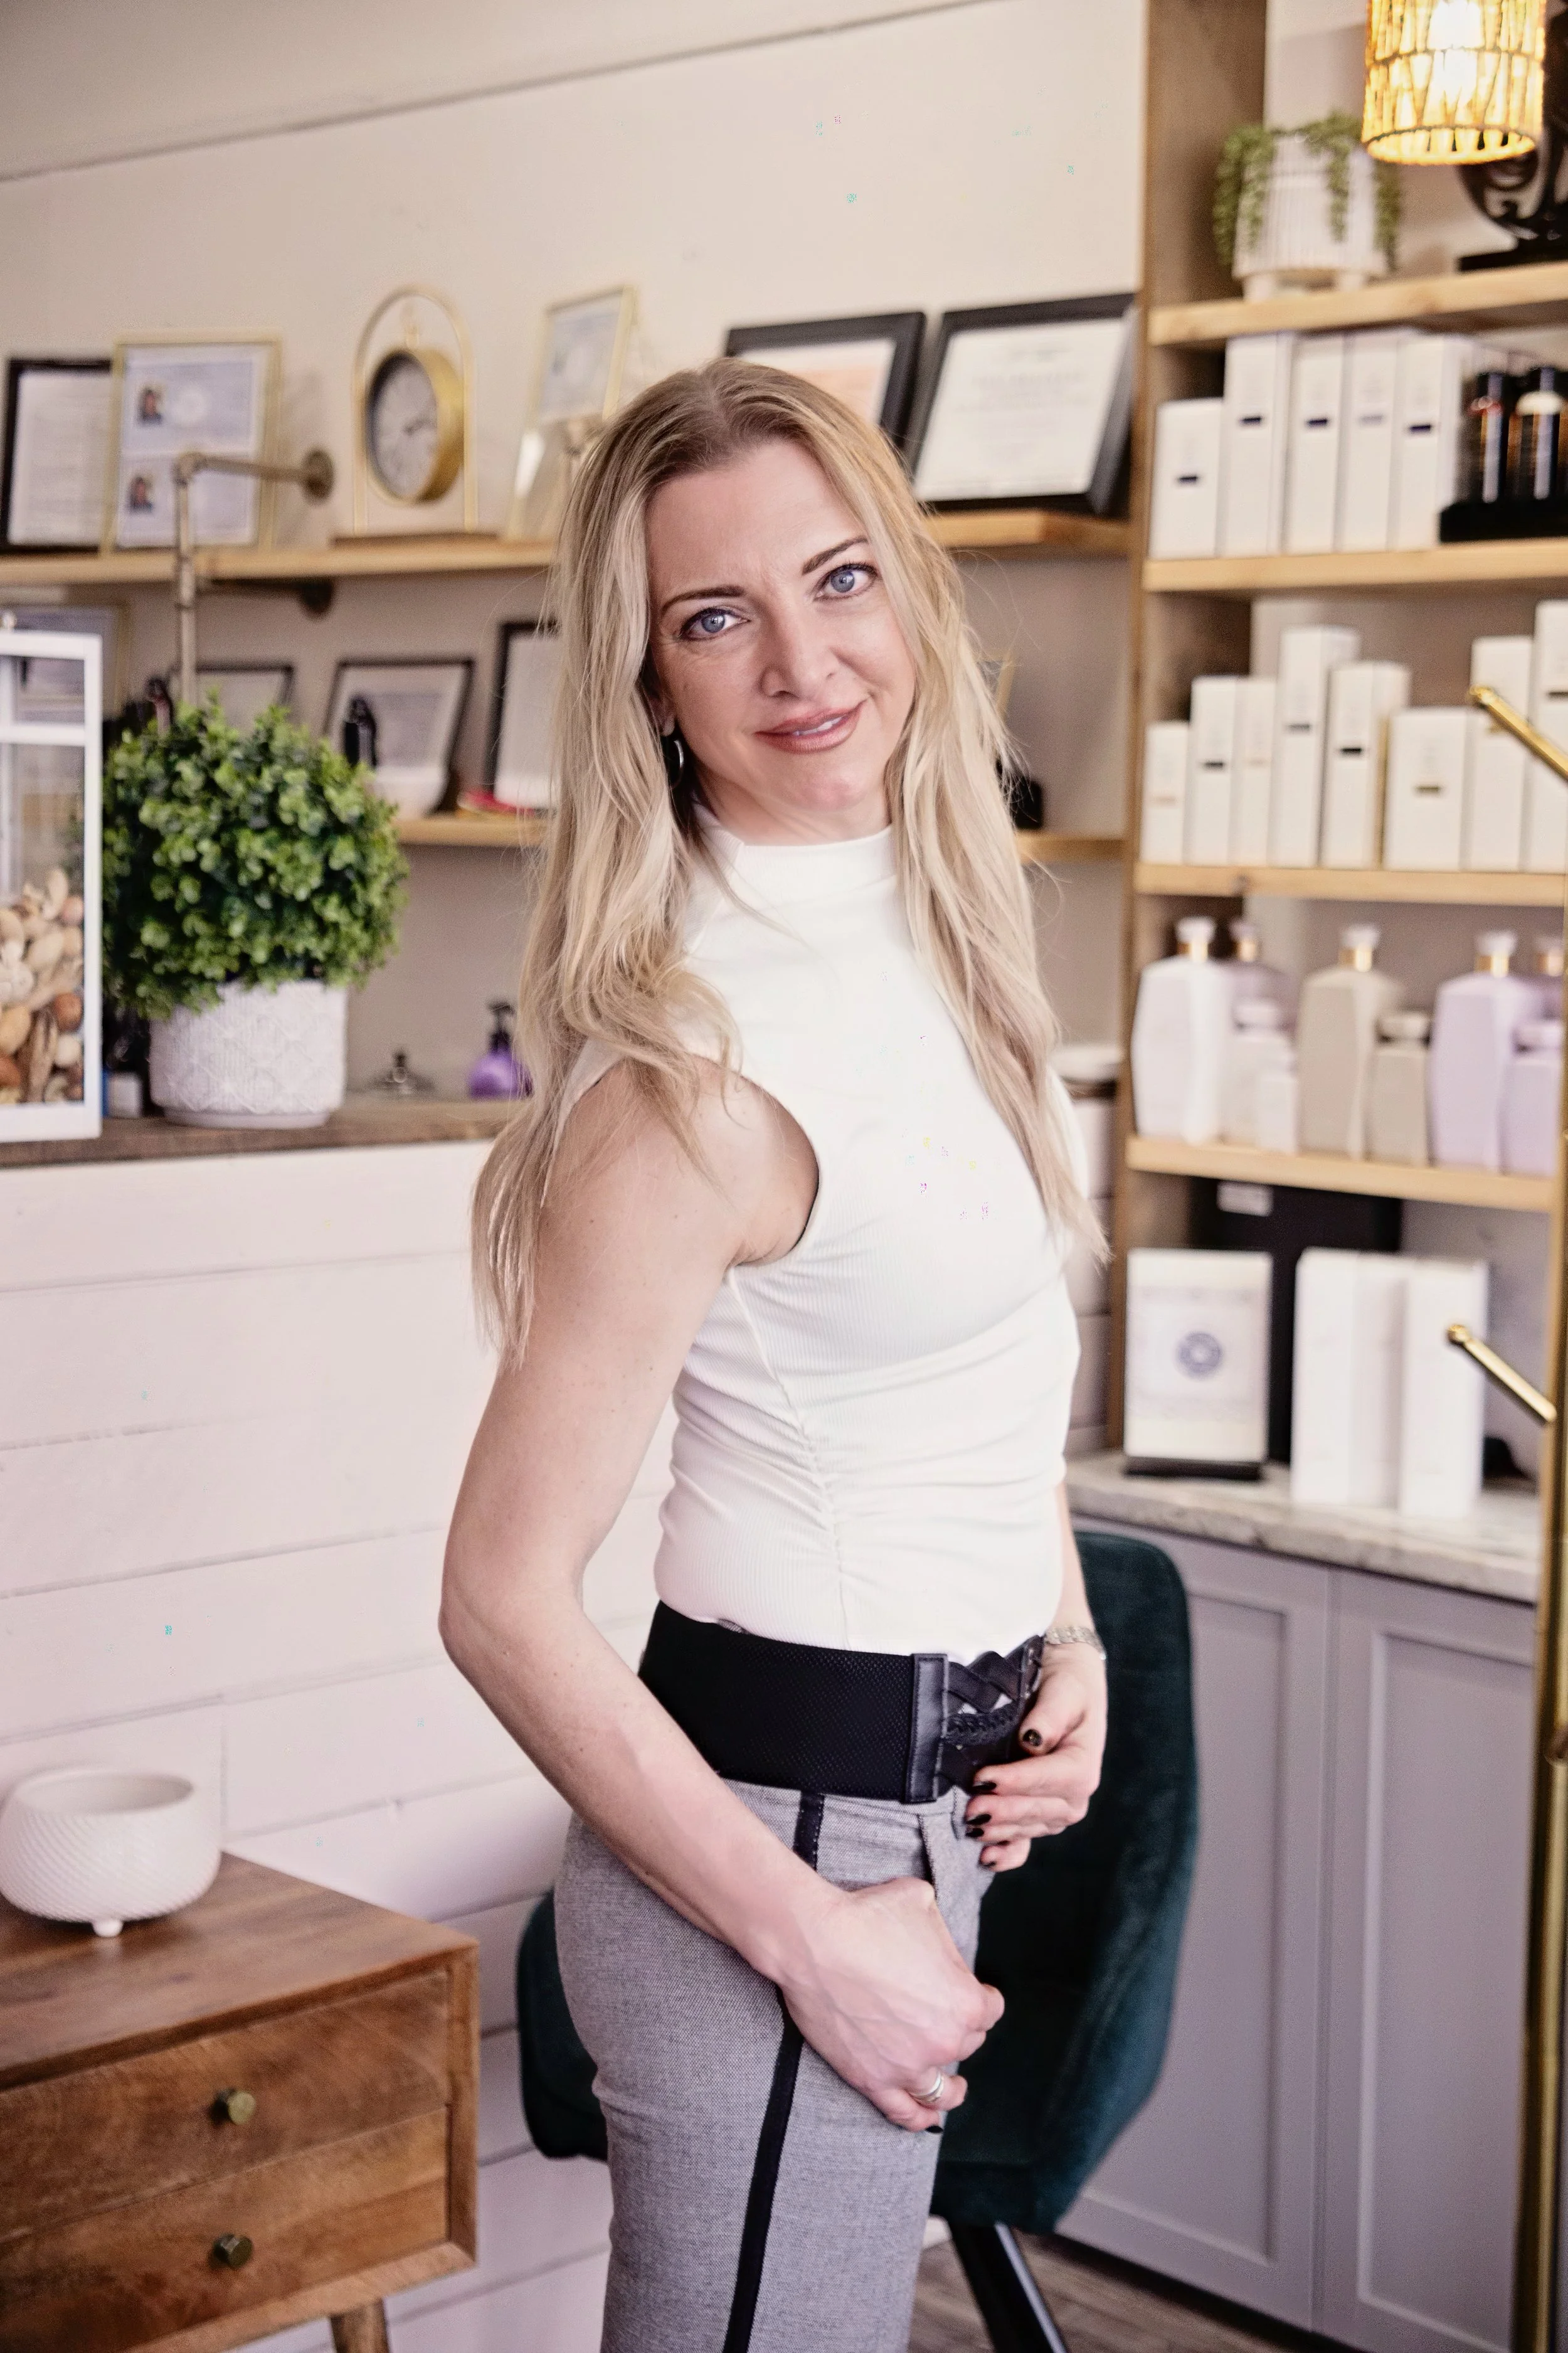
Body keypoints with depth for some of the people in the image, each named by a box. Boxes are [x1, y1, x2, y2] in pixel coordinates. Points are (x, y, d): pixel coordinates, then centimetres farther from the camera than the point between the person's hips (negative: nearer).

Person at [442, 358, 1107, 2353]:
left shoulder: (929, 925, 3)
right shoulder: (700, 1063, -23)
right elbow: (507, 1604, -22)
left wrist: (1067, 1635, 4)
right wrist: (815, 1945, -19)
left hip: (924, 1795, 9)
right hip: (785, 1819, -9)